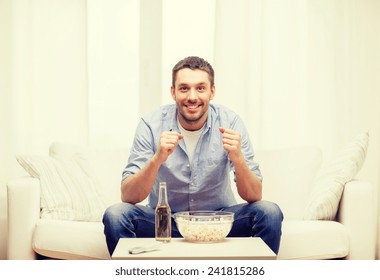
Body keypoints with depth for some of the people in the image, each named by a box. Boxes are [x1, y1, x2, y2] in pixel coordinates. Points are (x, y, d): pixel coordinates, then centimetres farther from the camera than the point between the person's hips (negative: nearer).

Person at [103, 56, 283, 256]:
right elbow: (127, 197, -18)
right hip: (165, 220, -1)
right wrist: (156, 159, -35)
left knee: (269, 212, -24)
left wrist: (237, 158, -33)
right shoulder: (151, 125, -13)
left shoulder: (229, 122, -11)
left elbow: (254, 196, -13)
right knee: (115, 215, -27)